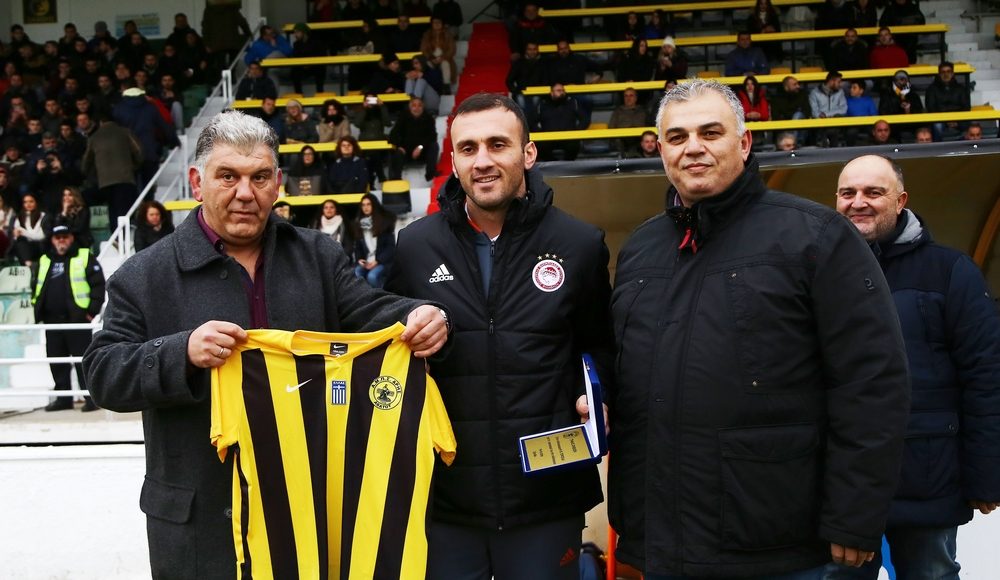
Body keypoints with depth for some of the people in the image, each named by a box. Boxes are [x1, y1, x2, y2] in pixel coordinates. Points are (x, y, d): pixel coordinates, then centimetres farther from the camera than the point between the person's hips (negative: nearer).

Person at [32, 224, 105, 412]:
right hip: (52, 320, 6)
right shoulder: (43, 262, 17)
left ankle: (91, 397, -1)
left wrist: (92, 310, -10)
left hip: (78, 318, -6)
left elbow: (98, 284, -4)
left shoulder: (85, 257, 1)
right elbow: (35, 287, 25)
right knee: (56, 360, 10)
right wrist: (38, 309, 13)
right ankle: (63, 398, 19)